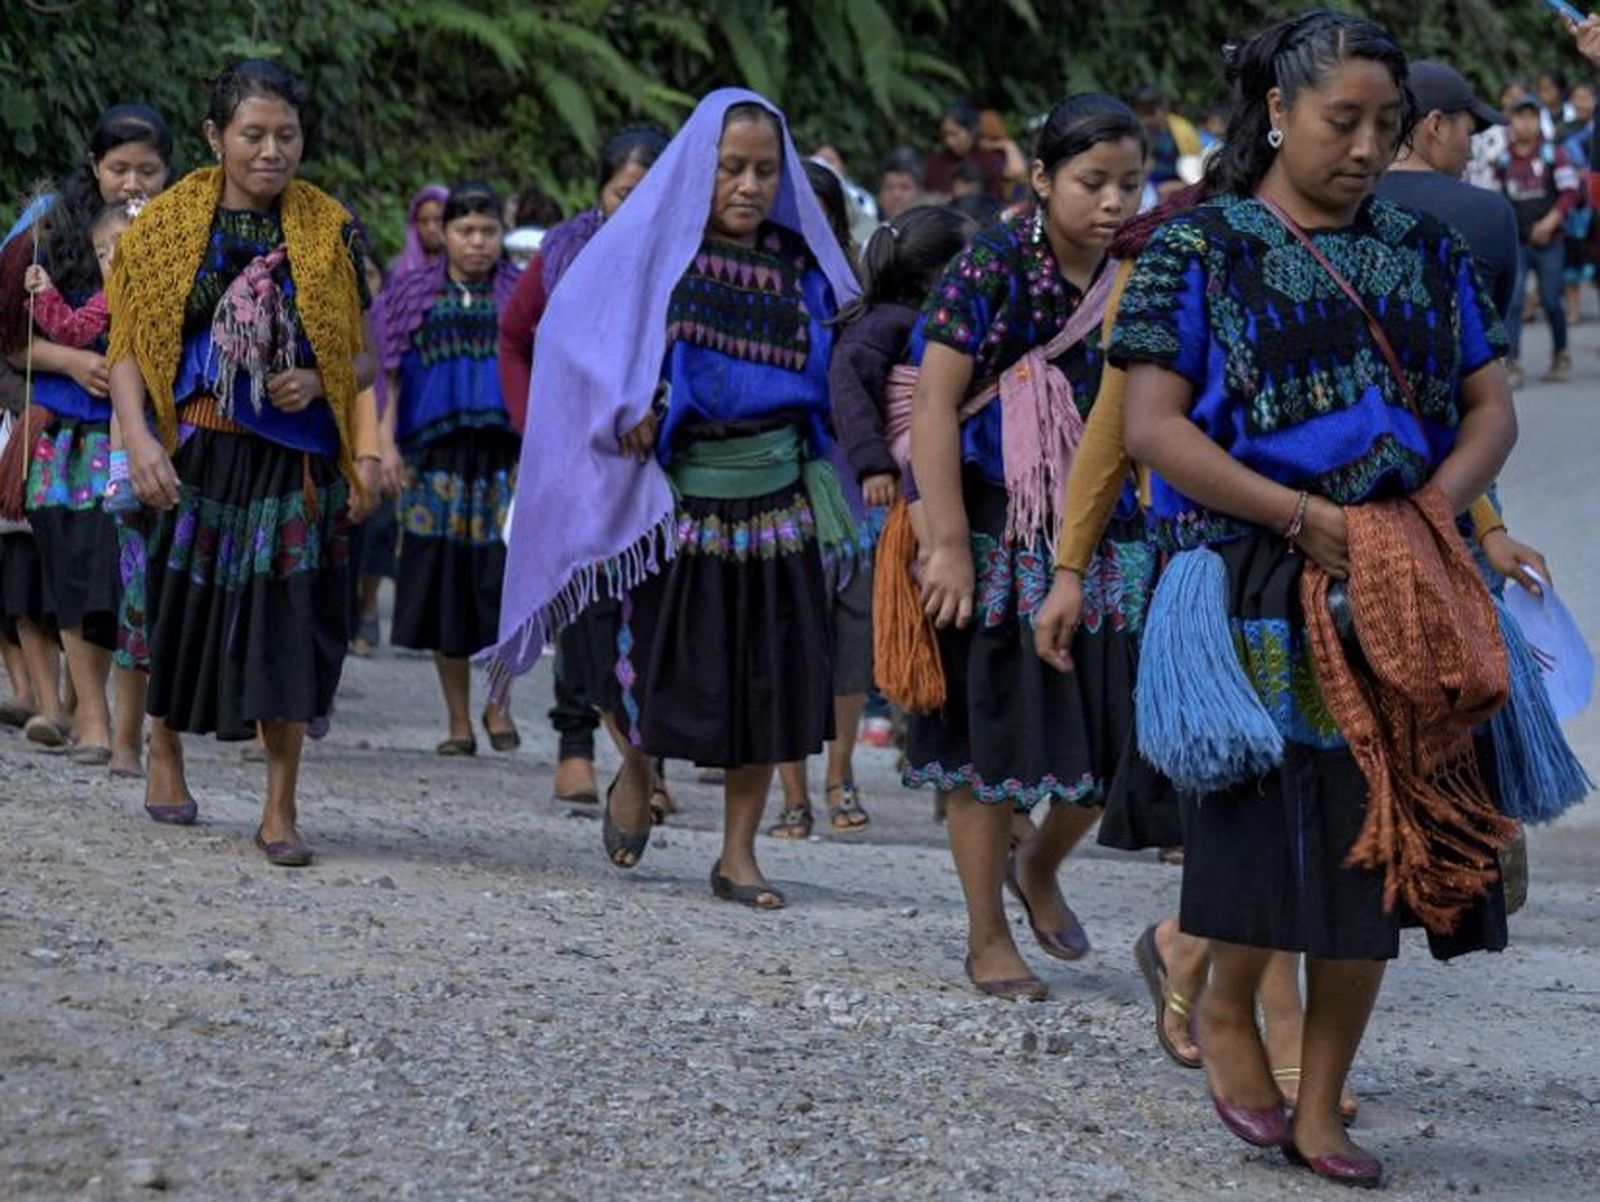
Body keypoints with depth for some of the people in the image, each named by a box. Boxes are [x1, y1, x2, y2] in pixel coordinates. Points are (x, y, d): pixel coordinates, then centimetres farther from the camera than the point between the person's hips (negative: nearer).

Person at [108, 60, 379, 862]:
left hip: (296, 459, 0)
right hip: (195, 453, 0)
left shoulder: (329, 231, 4)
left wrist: (318, 383, -12)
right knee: (181, 605, 8)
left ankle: (280, 808, 0)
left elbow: (361, 357, 10)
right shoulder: (169, 225, 0)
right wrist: (138, 437, -17)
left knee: (289, 617, -6)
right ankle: (165, 755, 35)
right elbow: (128, 349, -2)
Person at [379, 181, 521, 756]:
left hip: (505, 457, -1)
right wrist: (386, 442, 0)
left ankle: (496, 700, 6)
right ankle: (459, 720, 9)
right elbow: (394, 376, 10)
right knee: (444, 586, 2)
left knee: (502, 576, -13)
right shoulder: (414, 294, 10)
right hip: (436, 460, 1)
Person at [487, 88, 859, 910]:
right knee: (671, 659, -1)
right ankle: (635, 776, 32)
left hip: (776, 495, 3)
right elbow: (572, 327, -8)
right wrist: (625, 411, -18)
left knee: (768, 673, 1)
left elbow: (826, 370, 17)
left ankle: (738, 855, 9)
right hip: (680, 495, -3)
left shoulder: (797, 263, 8)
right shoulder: (653, 249, -3)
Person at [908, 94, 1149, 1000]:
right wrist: (948, 544, -19)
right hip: (1000, 539, -4)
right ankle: (989, 940, 14)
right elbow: (935, 400, -14)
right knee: (995, 730, 2)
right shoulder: (994, 267, -10)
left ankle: (1039, 869, 33)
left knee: (1111, 732, 4)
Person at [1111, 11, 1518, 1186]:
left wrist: (1438, 506, -10)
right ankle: (1227, 1008, 24)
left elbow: (1492, 407, 11)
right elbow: (1154, 429, -8)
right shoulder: (1200, 249, 0)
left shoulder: (1425, 251, 13)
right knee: (1275, 820, -6)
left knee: (1378, 841, 2)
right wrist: (1307, 519, -16)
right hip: (1260, 591, -4)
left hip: (1404, 592, 4)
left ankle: (1322, 1100, 13)